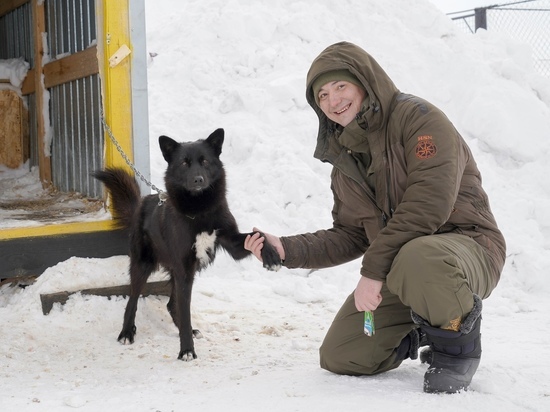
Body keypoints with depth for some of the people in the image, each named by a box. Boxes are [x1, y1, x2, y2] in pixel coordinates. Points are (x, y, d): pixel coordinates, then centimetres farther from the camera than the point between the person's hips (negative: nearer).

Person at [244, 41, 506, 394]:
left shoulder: (417, 117, -13)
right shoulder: (345, 158, 13)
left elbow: (429, 203, -25)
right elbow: (350, 237, 14)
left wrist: (374, 268, -25)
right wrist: (287, 250, -1)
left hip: (465, 244, -7)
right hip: (396, 264, 8)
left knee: (416, 259, -42)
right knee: (340, 358, 0)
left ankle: (458, 343, -11)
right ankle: (419, 333, 27)